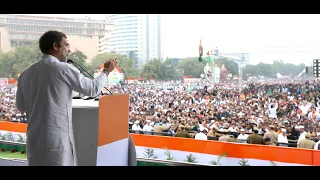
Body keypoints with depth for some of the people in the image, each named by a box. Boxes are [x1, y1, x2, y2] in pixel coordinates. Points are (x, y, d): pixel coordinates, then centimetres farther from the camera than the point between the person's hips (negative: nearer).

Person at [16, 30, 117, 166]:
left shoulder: (25, 74, 7)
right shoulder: (64, 69, -10)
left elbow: (21, 106, 18)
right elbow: (93, 89, 2)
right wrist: (106, 71, 19)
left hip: (34, 140, 6)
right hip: (57, 140, -6)